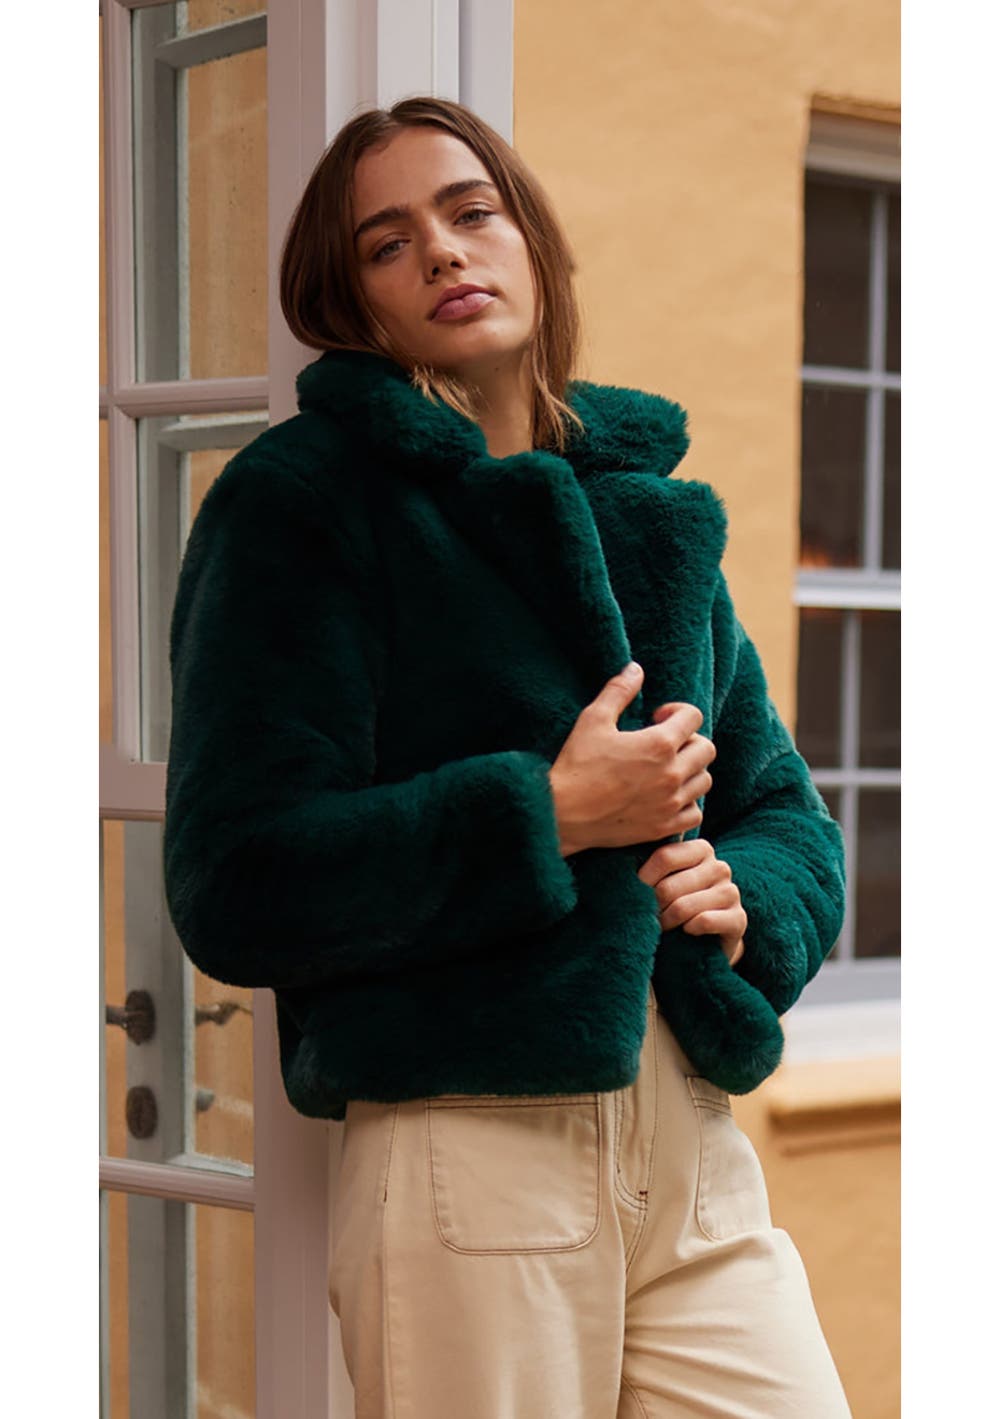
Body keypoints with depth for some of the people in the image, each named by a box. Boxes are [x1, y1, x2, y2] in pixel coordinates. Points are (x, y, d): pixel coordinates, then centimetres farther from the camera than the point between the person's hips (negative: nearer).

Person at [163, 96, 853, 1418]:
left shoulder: (650, 505, 15)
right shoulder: (296, 502, -3)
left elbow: (789, 815, 20)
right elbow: (235, 886, -12)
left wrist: (744, 897, -3)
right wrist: (549, 813, -14)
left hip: (700, 1153, 5)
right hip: (468, 1150, -5)